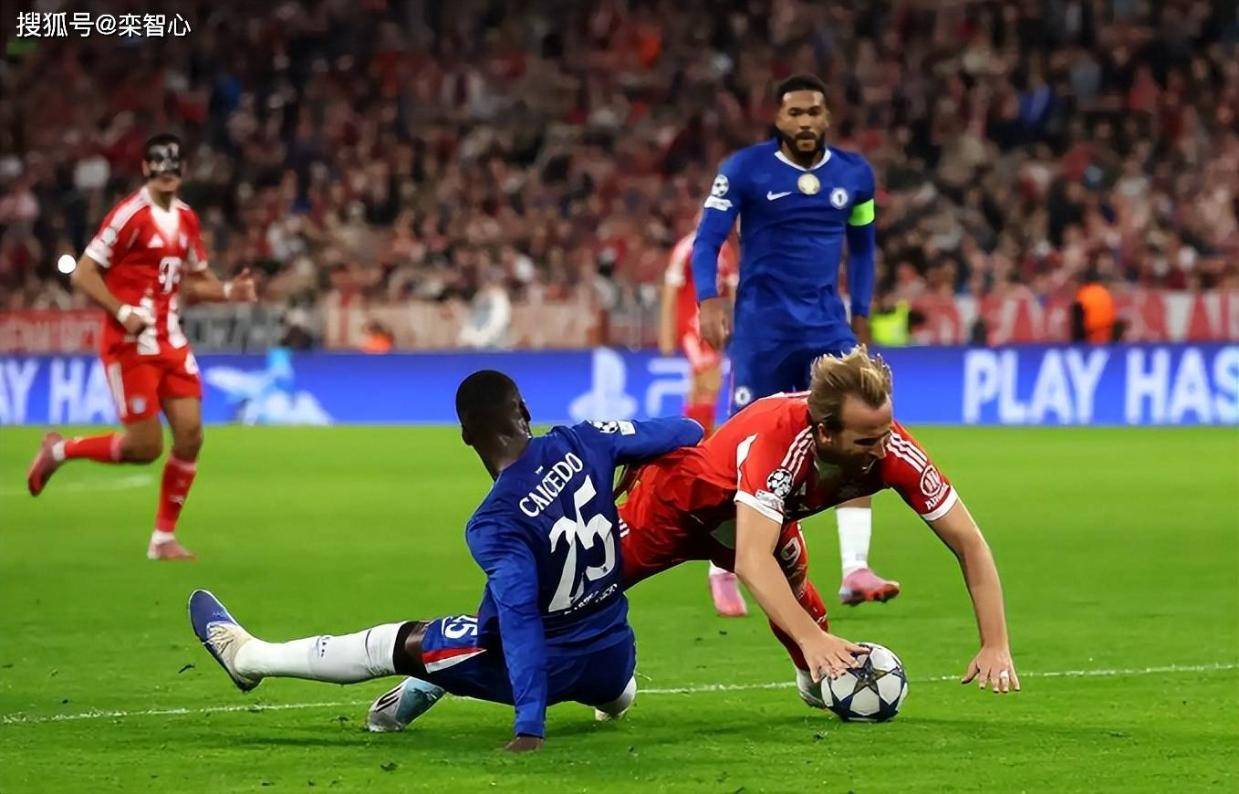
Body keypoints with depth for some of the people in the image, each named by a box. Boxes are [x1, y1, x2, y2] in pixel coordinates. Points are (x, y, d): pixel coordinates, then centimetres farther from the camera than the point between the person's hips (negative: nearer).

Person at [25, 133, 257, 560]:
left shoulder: (186, 219, 11)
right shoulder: (130, 215, -12)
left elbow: (194, 280, 23)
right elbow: (83, 273, -12)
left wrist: (229, 290, 3)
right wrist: (123, 312, -22)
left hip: (171, 342, 7)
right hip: (131, 344, -7)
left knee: (190, 435, -3)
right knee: (145, 447, -8)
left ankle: (164, 537, 8)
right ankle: (59, 449, 17)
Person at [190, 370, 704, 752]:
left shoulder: (494, 524, -24)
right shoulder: (580, 444, -11)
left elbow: (519, 617, -30)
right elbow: (685, 433, -7)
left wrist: (529, 725, -32)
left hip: (552, 667, -4)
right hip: (615, 660, 4)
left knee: (398, 645, 15)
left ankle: (247, 657, 29)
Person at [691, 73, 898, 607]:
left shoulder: (854, 174, 5)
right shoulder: (744, 170, -7)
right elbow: (707, 240, -9)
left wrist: (860, 317, 15)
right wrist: (709, 299, -25)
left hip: (827, 323, 3)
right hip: (762, 323, -3)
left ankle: (855, 570, -13)